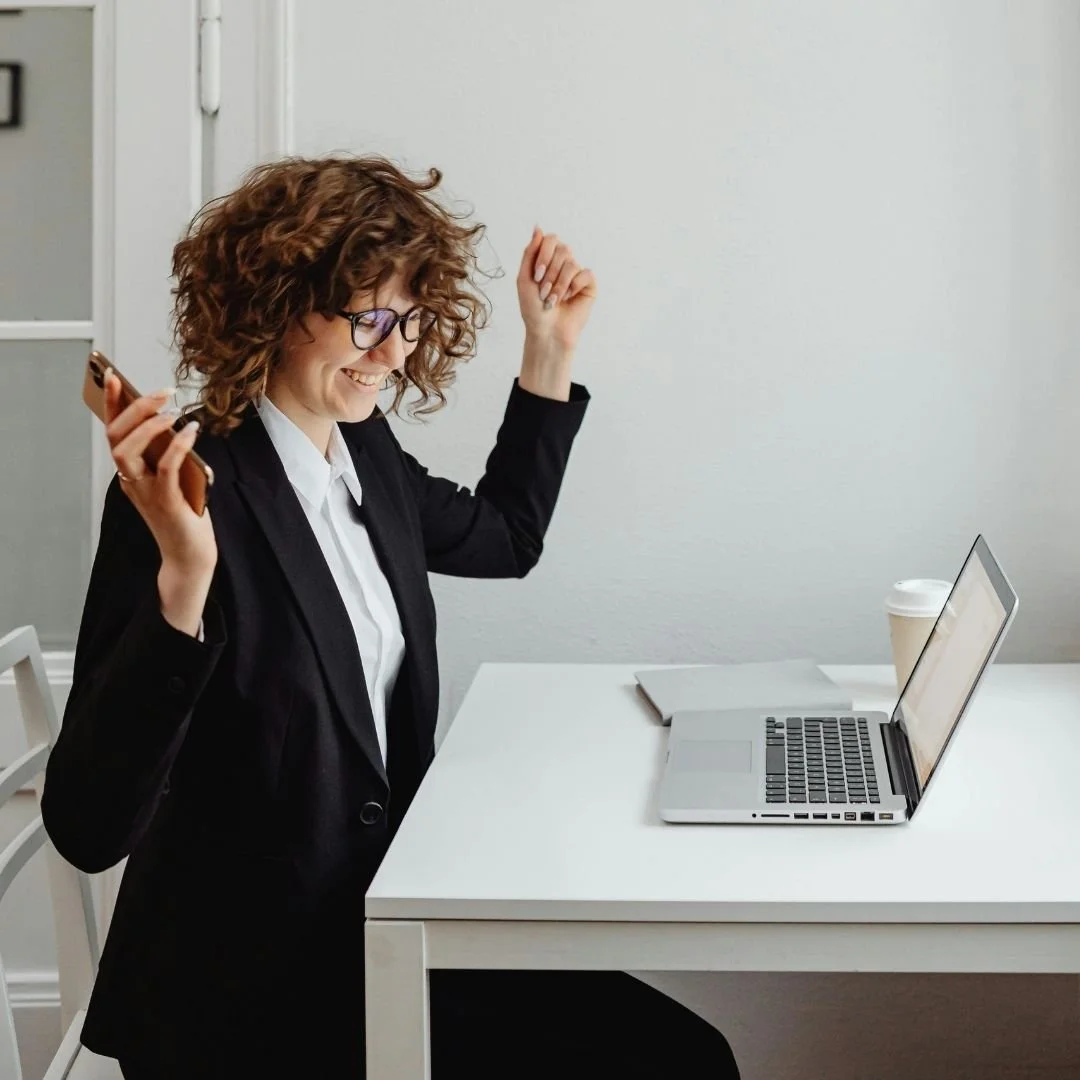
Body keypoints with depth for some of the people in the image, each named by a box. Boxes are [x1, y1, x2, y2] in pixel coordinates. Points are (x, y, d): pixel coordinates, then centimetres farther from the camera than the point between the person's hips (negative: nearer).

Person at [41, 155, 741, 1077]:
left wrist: (551, 350, 17)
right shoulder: (189, 491, -19)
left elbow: (505, 536, 26)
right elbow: (89, 826, -26)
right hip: (242, 1001, -7)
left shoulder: (364, 449, 4)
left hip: (384, 920, 8)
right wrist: (184, 575, -38)